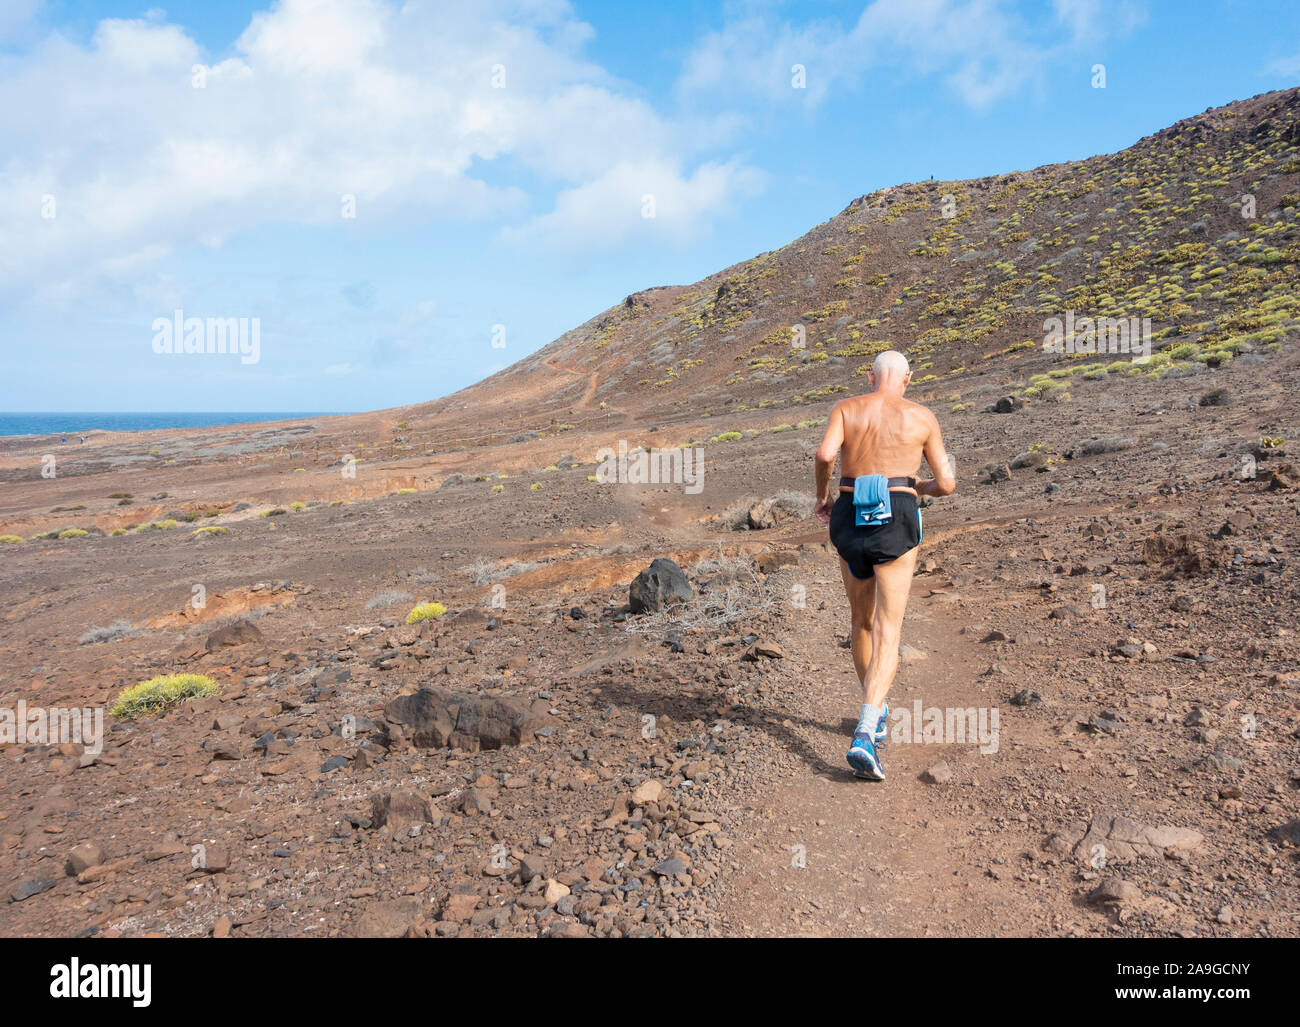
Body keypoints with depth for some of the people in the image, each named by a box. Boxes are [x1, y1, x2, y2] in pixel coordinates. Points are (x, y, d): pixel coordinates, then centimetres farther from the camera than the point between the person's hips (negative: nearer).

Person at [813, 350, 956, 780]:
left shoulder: (846, 409, 6)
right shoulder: (923, 417, 6)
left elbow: (825, 453, -14)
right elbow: (947, 483, 7)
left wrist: (823, 494, 4)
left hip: (850, 518, 2)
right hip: (896, 519, -2)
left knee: (862, 620, 21)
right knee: (887, 631, -5)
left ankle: (876, 711, 38)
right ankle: (864, 736, -23)